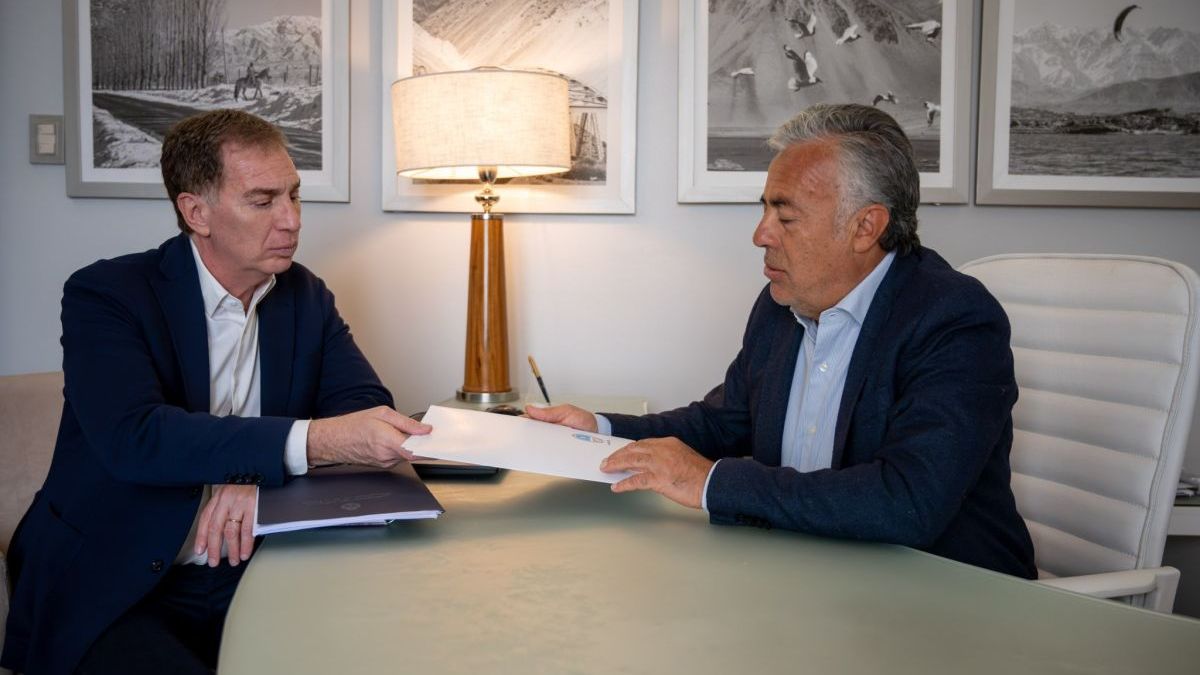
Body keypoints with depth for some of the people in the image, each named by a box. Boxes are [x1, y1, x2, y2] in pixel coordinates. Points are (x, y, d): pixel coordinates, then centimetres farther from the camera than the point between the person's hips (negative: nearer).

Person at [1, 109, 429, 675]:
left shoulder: (306, 296, 8)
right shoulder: (103, 294, -7)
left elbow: (369, 404, -2)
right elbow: (134, 436, -23)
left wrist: (258, 470, -21)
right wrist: (312, 442, -34)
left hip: (254, 575, 4)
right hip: (114, 593, -3)